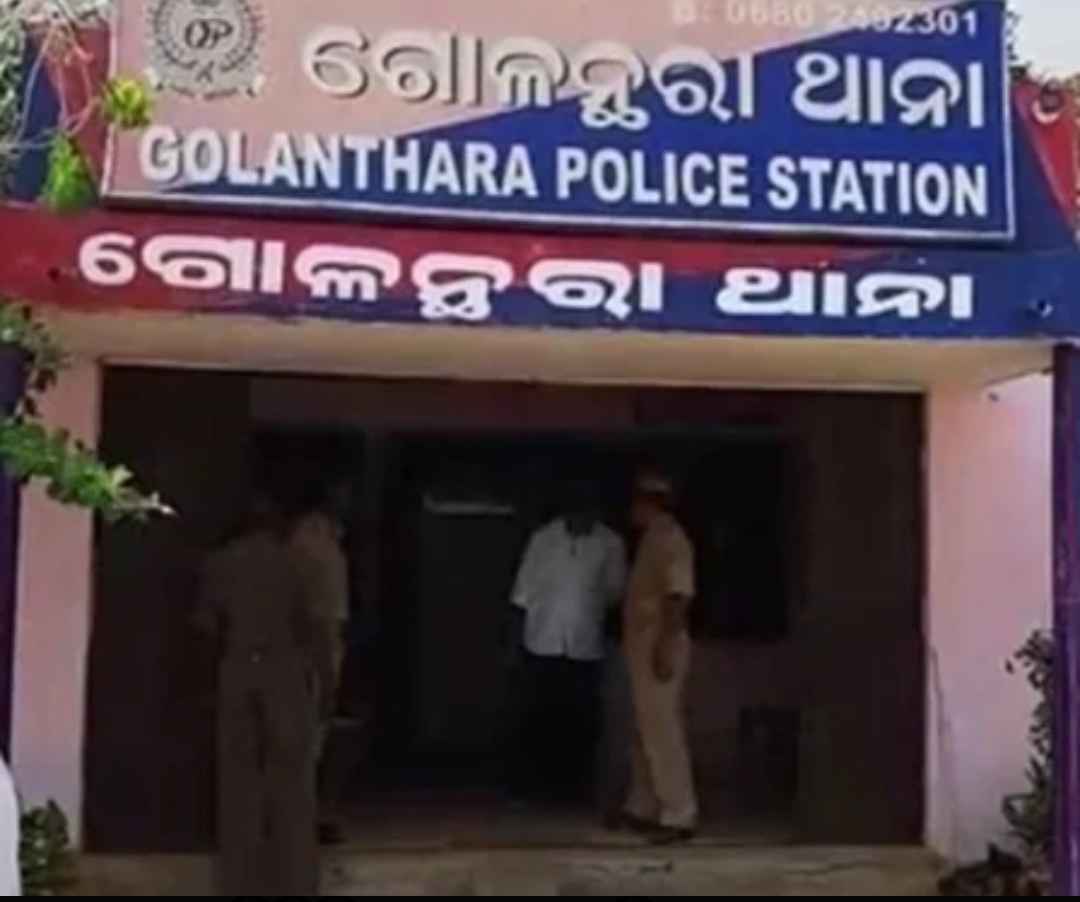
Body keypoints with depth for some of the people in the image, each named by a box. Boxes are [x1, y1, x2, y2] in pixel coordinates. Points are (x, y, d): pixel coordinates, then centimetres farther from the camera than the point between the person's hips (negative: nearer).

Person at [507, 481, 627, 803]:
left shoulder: (610, 544, 0)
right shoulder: (542, 538, 2)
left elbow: (615, 588, 4)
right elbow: (525, 586, 6)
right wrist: (519, 625, 4)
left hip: (585, 645, 0)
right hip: (543, 641, 0)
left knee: (580, 718, 3)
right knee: (536, 713, 2)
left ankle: (573, 784, 13)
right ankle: (528, 781, 11)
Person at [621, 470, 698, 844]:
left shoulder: (671, 539, -14)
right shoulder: (652, 539, 16)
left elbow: (678, 597, -22)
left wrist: (665, 647, -26)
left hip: (659, 648, -10)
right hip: (643, 647, 10)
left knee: (663, 732, -8)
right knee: (647, 732, 15)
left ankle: (679, 816, -5)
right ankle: (643, 809, 24)